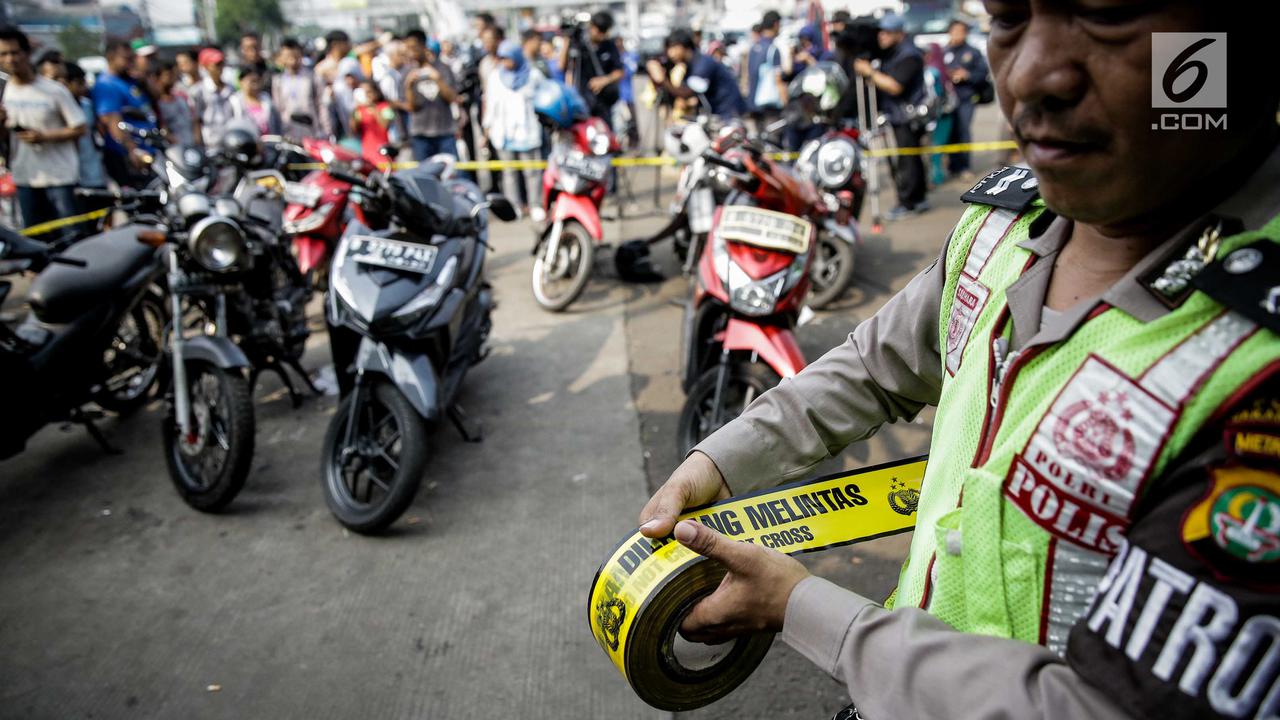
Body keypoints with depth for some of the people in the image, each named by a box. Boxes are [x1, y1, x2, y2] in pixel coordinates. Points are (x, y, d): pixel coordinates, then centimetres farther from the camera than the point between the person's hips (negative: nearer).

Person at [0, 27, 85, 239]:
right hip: (24, 177, 5)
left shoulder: (54, 90, -7)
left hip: (59, 176, -5)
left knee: (72, 234, -5)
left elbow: (79, 129, -6)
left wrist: (43, 136, -18)